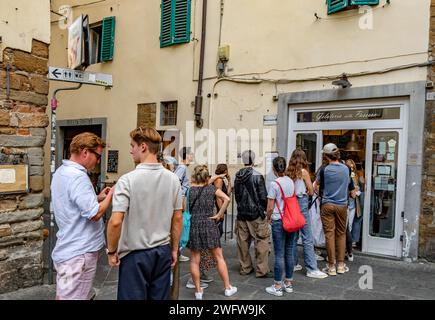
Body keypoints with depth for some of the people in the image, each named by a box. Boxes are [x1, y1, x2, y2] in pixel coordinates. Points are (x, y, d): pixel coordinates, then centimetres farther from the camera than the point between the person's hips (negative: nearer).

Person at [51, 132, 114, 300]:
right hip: (79, 253, -10)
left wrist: (98, 197, 9)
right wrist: (111, 195, -10)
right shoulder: (78, 176, -23)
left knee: (63, 295, 20)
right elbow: (95, 214, -24)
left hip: (68, 249, 10)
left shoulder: (61, 172, 9)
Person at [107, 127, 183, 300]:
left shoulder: (128, 180, -16)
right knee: (160, 297, 16)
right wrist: (174, 249, 15)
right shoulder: (173, 179, -1)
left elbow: (115, 222, -20)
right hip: (163, 251, 4)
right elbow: (178, 219, 4)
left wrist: (111, 251, -4)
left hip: (135, 254, -4)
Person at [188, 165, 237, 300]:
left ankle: (198, 291, 16)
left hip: (193, 226, 1)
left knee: (195, 260, 9)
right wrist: (218, 215, -8)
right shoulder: (211, 188, -1)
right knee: (219, 257, 11)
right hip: (209, 225, 0)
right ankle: (228, 288, 19)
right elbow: (227, 199, -13)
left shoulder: (189, 190, 0)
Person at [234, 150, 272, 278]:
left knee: (243, 241, 11)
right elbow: (263, 196, -12)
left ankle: (245, 267, 22)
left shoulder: (238, 176, 3)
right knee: (262, 241, 4)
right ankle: (262, 270, 7)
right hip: (256, 213, -6)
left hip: (241, 213, 6)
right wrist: (265, 209, 4)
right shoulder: (257, 176, -13)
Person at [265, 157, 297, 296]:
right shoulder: (291, 181, 4)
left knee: (279, 254, 1)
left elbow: (270, 207, -12)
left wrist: (268, 218, 6)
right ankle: (288, 283, 25)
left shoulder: (274, 184, -14)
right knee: (289, 252, 14)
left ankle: (278, 286, 11)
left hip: (279, 221, -6)